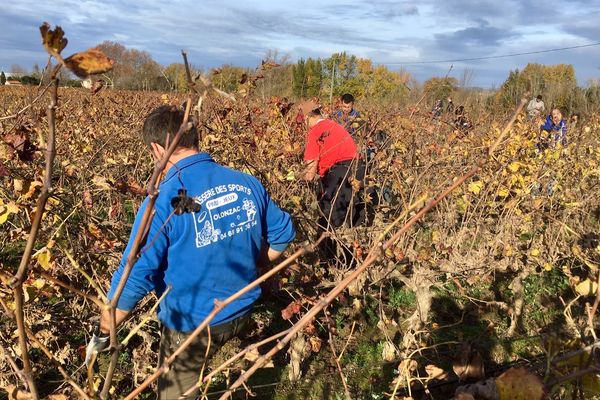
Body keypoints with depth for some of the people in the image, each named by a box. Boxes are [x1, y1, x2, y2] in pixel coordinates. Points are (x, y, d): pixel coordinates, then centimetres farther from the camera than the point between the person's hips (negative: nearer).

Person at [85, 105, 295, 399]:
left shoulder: (164, 201, -24)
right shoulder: (247, 183, -6)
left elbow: (133, 278, -23)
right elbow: (283, 234, 7)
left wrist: (102, 334, -7)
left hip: (191, 327, -4)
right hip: (242, 314, 4)